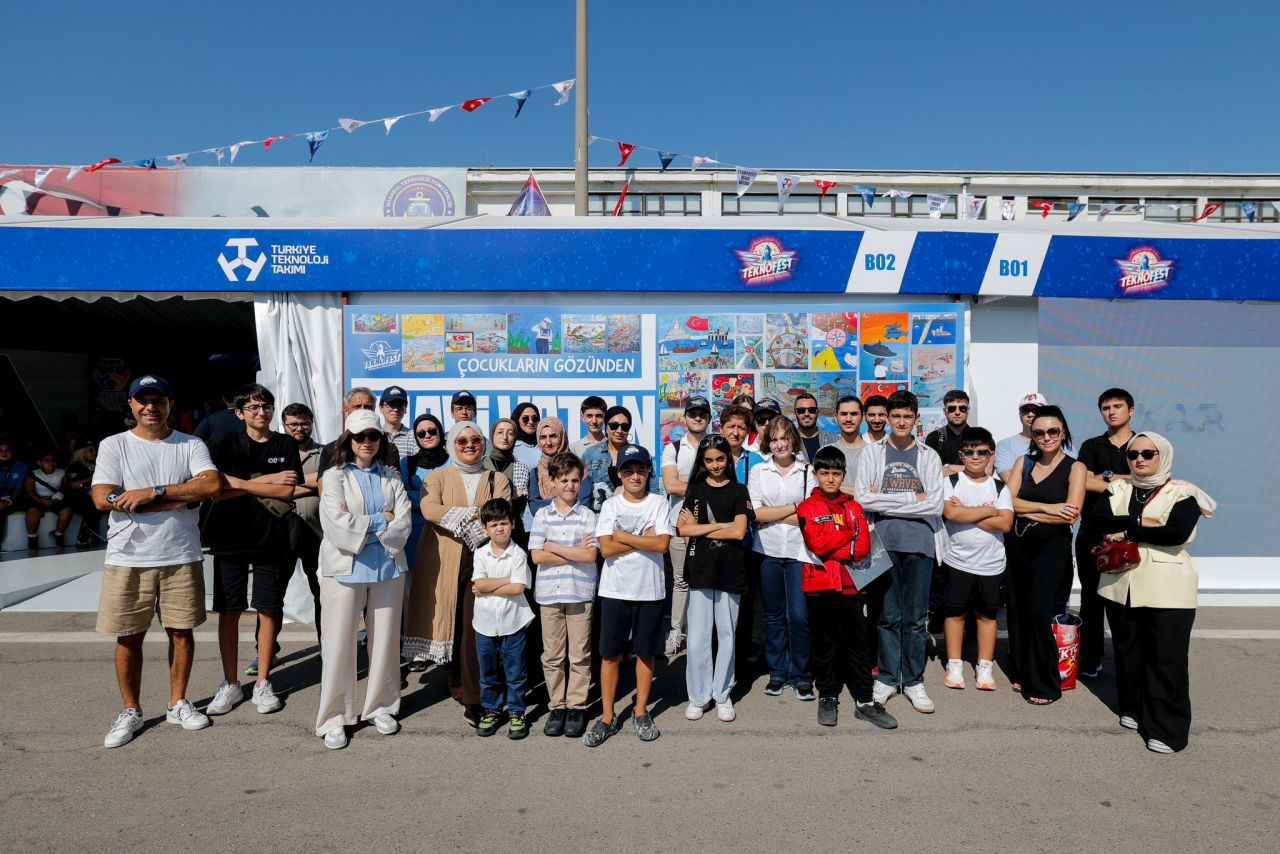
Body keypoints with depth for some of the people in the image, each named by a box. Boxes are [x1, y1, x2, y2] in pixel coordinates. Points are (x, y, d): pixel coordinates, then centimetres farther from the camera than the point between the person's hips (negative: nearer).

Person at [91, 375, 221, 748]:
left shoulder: (191, 445, 2)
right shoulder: (113, 445, 1)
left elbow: (212, 484, -15)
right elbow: (104, 499, -13)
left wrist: (153, 492, -20)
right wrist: (180, 500, -15)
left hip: (182, 557, 1)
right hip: (128, 559, 0)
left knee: (182, 631, 9)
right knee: (129, 637, 8)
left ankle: (178, 704, 26)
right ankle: (131, 712, 25)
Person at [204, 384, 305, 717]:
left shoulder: (286, 445, 3)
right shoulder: (227, 445, 4)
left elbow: (287, 492, -8)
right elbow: (217, 490, -8)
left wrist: (240, 483, -11)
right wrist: (265, 482, -13)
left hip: (271, 539, 0)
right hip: (230, 537, 1)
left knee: (269, 611, 4)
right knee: (228, 611, 5)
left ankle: (262, 683, 17)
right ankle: (230, 684, 18)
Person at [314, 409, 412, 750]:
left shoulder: (391, 477, 9)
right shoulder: (334, 476, 2)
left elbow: (404, 525, -3)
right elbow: (337, 527, -12)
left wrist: (360, 525, -10)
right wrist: (381, 521, -7)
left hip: (388, 567, 3)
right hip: (345, 568, -2)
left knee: (384, 639, 10)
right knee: (339, 643, 2)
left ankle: (380, 706, 26)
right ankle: (334, 717, 15)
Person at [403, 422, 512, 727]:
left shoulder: (497, 480, 14)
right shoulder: (438, 477, 12)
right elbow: (429, 508, -8)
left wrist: (457, 517, -15)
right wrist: (472, 517, -13)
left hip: (482, 559, 0)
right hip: (445, 562, 1)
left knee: (475, 628, -5)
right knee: (452, 624, 6)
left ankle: (473, 700, 0)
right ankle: (458, 684, 25)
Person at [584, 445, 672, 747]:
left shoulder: (659, 504, -1)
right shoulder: (610, 505, 0)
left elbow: (663, 544, -14)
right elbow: (606, 549, -10)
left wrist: (624, 537, -11)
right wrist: (645, 540, -12)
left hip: (650, 590, 0)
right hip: (615, 590, 0)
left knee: (646, 653, 12)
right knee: (610, 654, 6)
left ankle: (641, 712, 28)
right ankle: (607, 717, 18)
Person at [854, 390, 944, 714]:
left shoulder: (929, 456, 7)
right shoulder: (872, 452, 5)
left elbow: (935, 505, -4)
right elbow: (862, 498, -7)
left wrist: (885, 500, -8)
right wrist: (912, 499, -8)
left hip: (919, 544, 1)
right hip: (883, 543, 0)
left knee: (915, 617, 7)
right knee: (887, 615, 6)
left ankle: (913, 681, 19)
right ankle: (887, 678, 19)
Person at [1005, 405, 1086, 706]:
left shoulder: (1075, 467, -2)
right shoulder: (1024, 462, 8)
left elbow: (1071, 514, -13)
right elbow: (1009, 501, -2)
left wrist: (1026, 511, -8)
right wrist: (1047, 508, -13)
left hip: (1051, 546, -4)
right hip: (1016, 544, 4)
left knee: (1039, 611, -8)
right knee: (1017, 609, 7)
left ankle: (1044, 684, 6)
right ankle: (1021, 673, 21)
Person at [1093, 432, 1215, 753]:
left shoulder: (1182, 493, -2)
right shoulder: (1118, 489, 10)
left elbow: (1177, 533, -17)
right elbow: (1099, 518, -7)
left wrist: (1127, 532, -11)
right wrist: (1141, 523, -17)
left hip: (1166, 589, -4)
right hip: (1121, 584, 4)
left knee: (1166, 658, -2)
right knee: (1127, 651, 13)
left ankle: (1166, 728, 7)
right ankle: (1133, 709, 29)